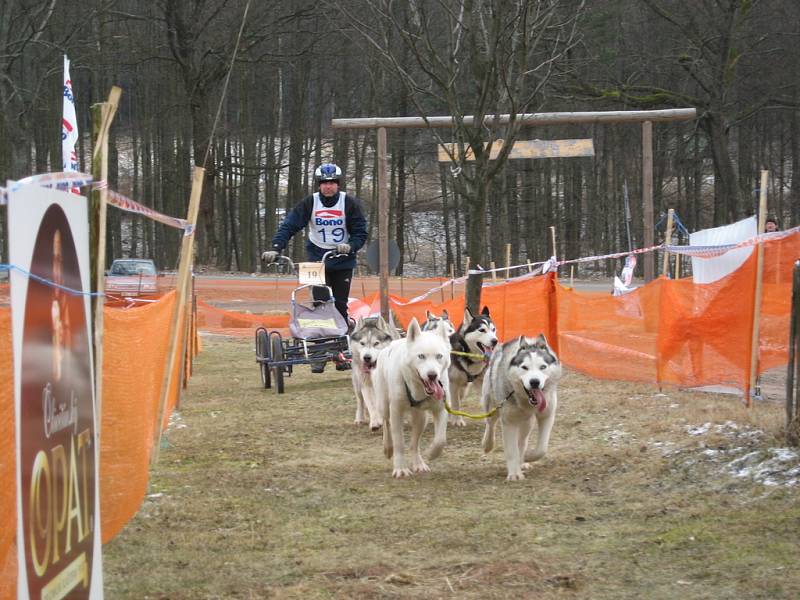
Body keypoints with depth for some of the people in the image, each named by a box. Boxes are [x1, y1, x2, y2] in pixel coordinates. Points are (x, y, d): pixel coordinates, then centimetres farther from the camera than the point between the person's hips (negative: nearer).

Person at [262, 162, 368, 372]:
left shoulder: (350, 203, -7)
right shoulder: (309, 203, -7)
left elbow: (361, 233, -6)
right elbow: (289, 226, -11)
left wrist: (350, 246, -27)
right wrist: (276, 249, -25)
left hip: (343, 262, 0)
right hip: (317, 259, 0)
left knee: (340, 307, 1)